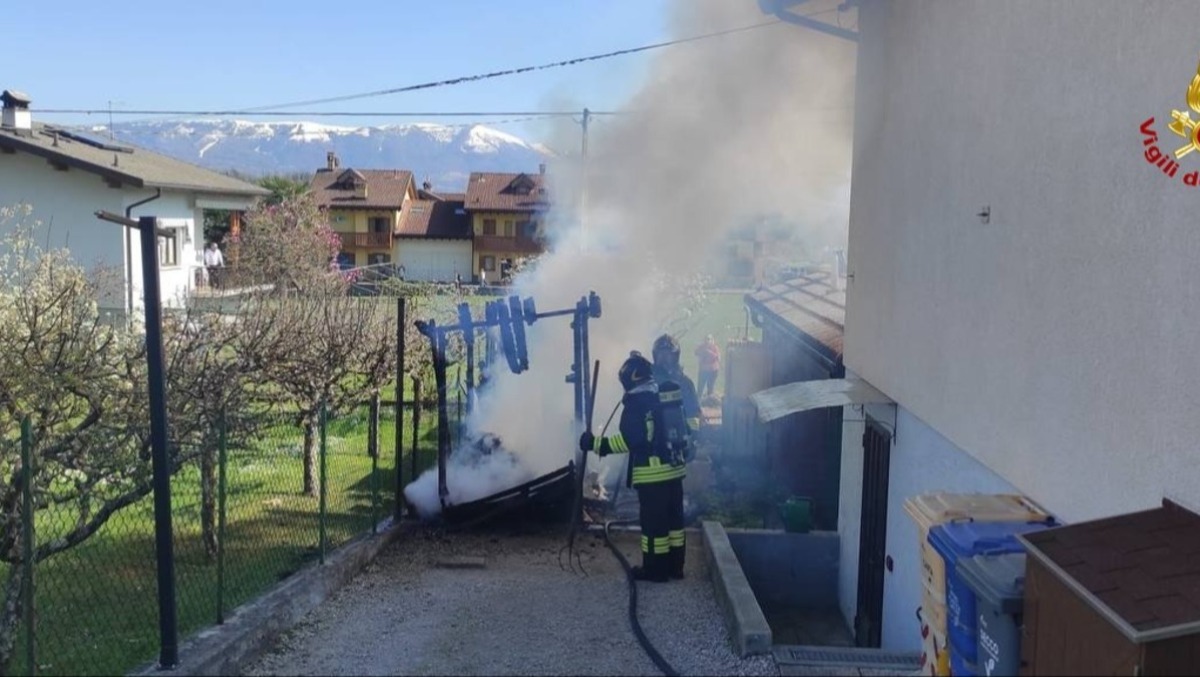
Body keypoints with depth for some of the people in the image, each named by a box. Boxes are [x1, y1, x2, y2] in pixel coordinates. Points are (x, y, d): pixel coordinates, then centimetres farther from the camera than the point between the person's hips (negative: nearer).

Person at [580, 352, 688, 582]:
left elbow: (630, 439, -20)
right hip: (674, 467, 8)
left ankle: (655, 569, 8)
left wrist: (597, 444, -16)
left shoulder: (637, 401, -14)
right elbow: (681, 429, 19)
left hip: (652, 472, -8)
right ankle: (675, 565, 23)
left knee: (653, 521, 0)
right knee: (673, 517, 14)